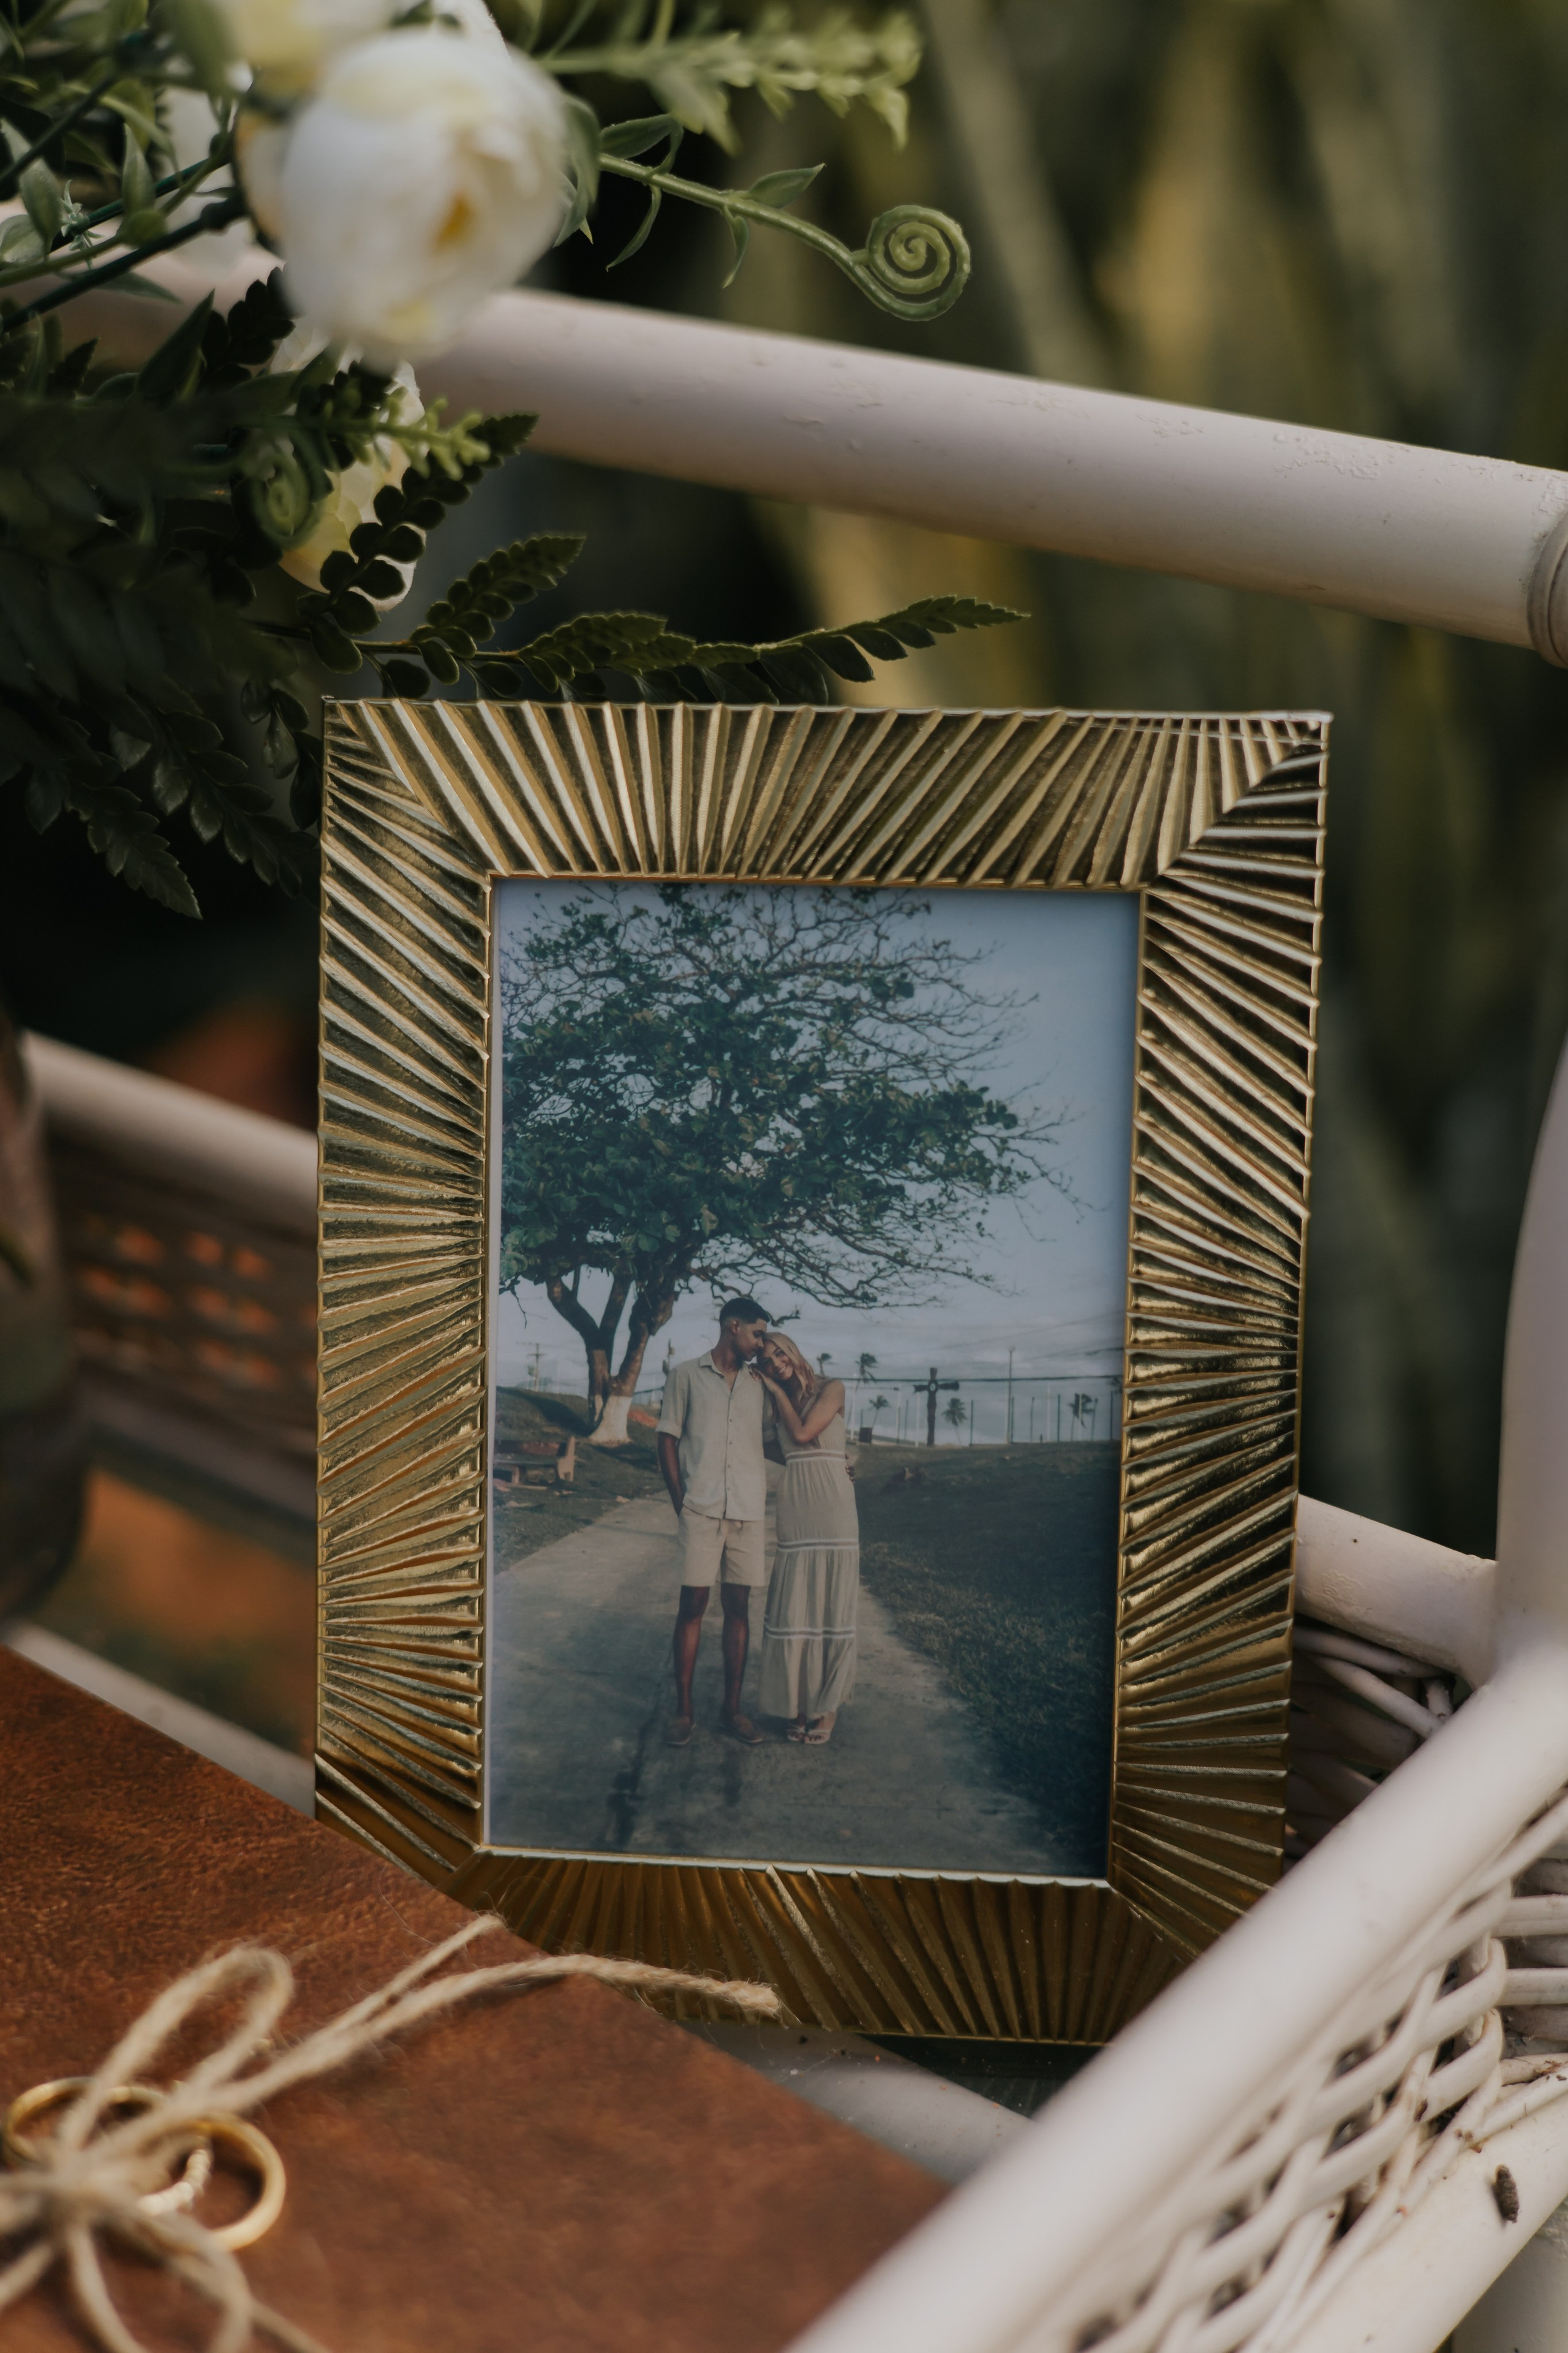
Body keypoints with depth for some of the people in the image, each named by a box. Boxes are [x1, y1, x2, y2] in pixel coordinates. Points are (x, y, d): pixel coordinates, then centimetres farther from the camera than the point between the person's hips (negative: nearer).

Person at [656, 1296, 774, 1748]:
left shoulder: (758, 1386, 15)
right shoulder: (685, 1376, 5)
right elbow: (667, 1441, 4)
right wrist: (681, 1504, -2)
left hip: (747, 1512, 3)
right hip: (701, 1511, -3)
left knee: (738, 1607, 4)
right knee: (692, 1605, -3)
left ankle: (733, 1710, 9)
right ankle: (683, 1710, 3)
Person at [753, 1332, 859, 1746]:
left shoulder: (832, 1390, 0)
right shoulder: (780, 1403, 16)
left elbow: (802, 1433, -10)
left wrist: (778, 1392, 1)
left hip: (833, 1509, -4)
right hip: (795, 1511, 4)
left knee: (832, 1607, -1)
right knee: (793, 1609, 1)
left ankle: (828, 1707, 4)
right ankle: (799, 1705, 9)